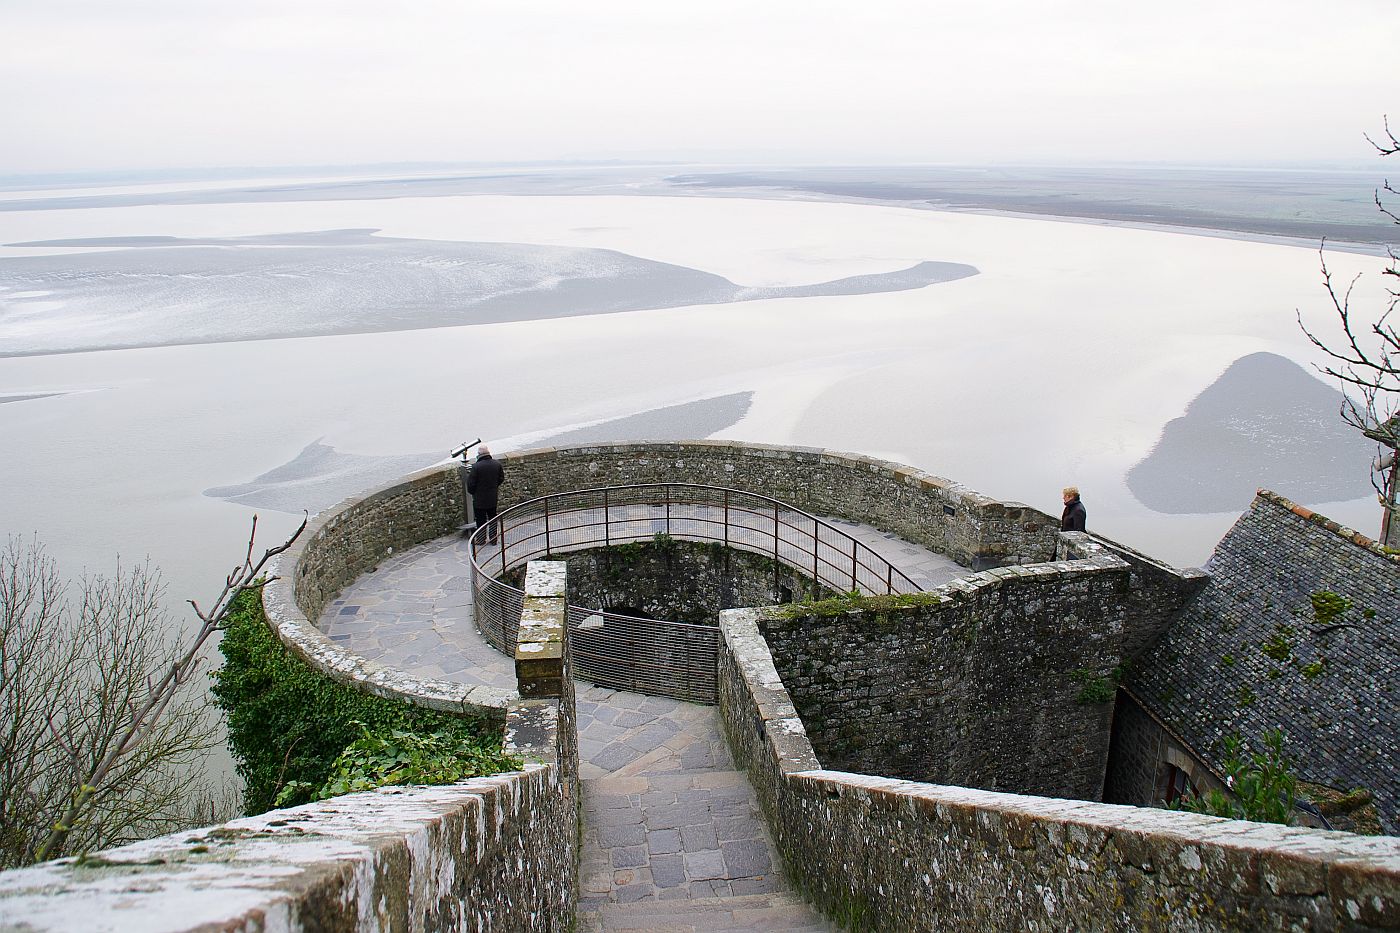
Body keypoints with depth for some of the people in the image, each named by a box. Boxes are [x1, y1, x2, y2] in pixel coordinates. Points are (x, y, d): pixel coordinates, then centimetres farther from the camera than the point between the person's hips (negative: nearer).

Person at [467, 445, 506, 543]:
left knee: (481, 520, 9)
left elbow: (471, 483, -16)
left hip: (479, 499, -4)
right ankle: (493, 539, 22)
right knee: (492, 518, 17)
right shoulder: (497, 464, -7)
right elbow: (501, 478, 6)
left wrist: (472, 492, 4)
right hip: (493, 498, 4)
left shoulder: (476, 466, -22)